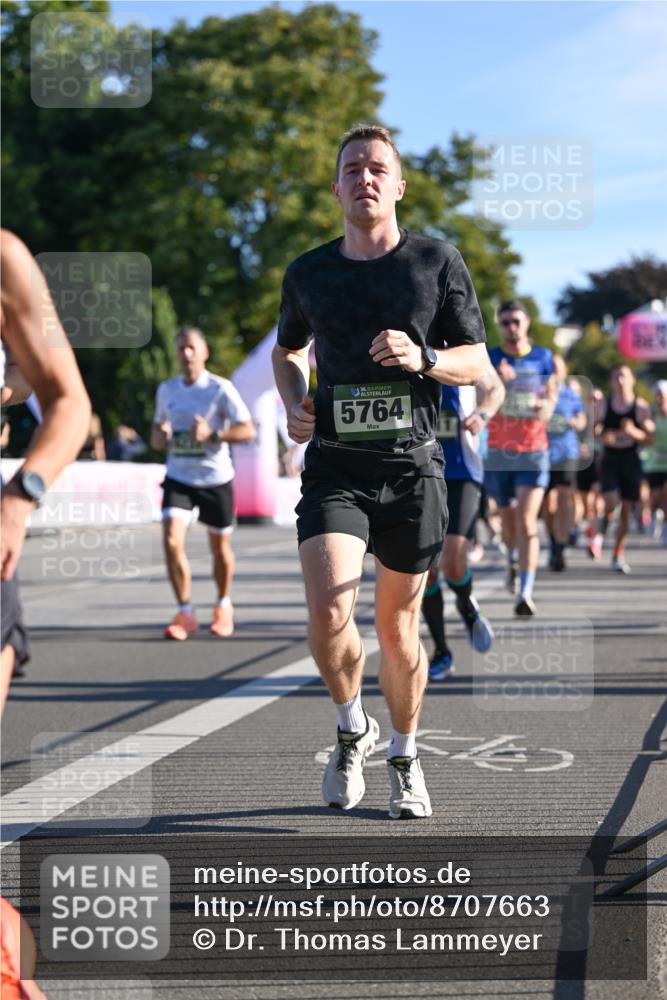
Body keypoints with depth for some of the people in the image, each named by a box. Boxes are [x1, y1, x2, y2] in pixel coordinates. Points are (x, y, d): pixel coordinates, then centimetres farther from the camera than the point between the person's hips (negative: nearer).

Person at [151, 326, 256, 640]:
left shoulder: (221, 388, -9)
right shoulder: (166, 389, 5)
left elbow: (248, 430, -12)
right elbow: (158, 427, 19)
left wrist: (213, 433, -26)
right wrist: (158, 437, -5)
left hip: (215, 478, -2)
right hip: (178, 478, 2)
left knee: (220, 547, 11)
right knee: (172, 541, -16)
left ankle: (224, 605, 36)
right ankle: (185, 612, -6)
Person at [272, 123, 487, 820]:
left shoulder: (437, 261, 2)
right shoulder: (307, 274, 7)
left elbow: (477, 361, 5)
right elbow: (286, 350, 25)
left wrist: (425, 358, -15)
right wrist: (293, 405, 4)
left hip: (412, 469, 0)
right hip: (333, 468, 0)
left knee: (398, 627, 8)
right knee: (328, 616, -18)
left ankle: (405, 756, 32)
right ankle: (352, 729, 12)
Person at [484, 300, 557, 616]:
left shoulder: (542, 358, 4)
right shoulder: (489, 359, 0)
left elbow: (551, 395, 14)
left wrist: (546, 407, -10)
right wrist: (497, 381, -29)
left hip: (534, 450, -1)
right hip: (499, 451, 1)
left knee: (527, 521, -15)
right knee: (508, 518, 16)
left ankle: (526, 593, -19)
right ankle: (512, 560, 49)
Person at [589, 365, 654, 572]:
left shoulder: (641, 406, -1)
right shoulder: (604, 404, 4)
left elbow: (649, 436, 0)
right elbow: (594, 429, 11)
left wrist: (634, 432, -20)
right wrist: (603, 436, -11)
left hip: (631, 460, 0)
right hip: (609, 459, 0)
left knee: (626, 509, 4)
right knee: (610, 503, -19)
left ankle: (618, 554, 15)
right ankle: (599, 539, 4)